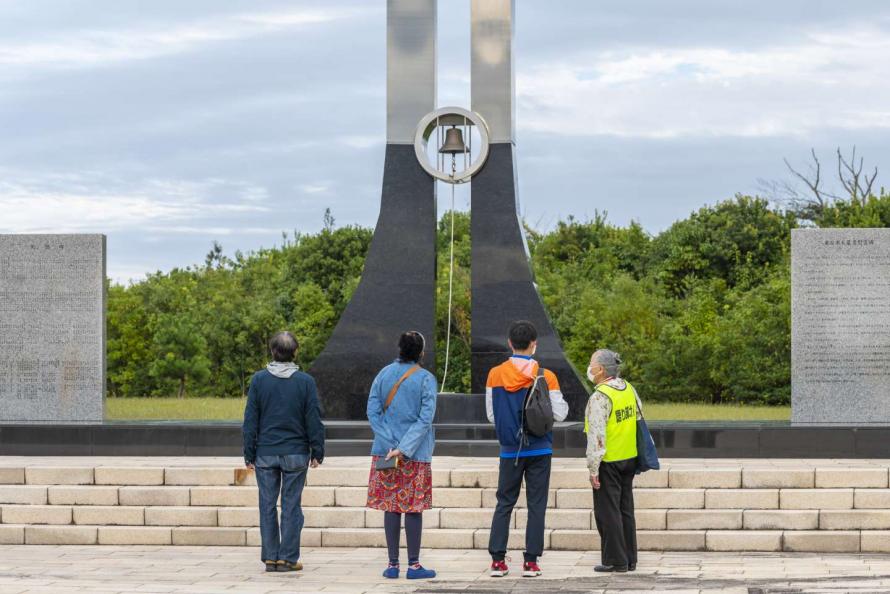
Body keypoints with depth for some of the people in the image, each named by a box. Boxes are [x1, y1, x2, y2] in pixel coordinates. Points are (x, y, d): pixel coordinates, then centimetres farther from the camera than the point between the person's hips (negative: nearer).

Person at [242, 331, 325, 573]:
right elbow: (314, 420, -2)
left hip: (265, 453, 1)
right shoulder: (305, 381, -4)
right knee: (291, 505, 4)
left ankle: (270, 557, 9)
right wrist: (317, 451, 7)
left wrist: (249, 454, 6)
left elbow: (250, 420, 0)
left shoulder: (259, 379, -2)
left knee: (267, 505, 7)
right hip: (296, 452, -1)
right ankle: (288, 558, 3)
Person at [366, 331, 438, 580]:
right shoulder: (426, 379, -6)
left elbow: (372, 411, -1)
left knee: (391, 506, 6)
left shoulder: (384, 374, 4)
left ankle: (393, 564, 7)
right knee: (413, 508, 2)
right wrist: (403, 449, -14)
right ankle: (413, 565, 4)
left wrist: (390, 445, -4)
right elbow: (425, 419, -13)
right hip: (417, 456, -3)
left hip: (386, 450, 3)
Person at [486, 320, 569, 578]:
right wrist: (563, 402, 16)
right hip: (539, 449, -2)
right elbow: (559, 414, -5)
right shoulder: (546, 377, -9)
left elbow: (491, 415, 2)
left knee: (504, 503, 9)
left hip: (510, 450, 2)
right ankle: (530, 562, 2)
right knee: (536, 505, 4)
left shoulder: (495, 375, -3)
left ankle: (497, 560, 2)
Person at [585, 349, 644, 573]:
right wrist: (642, 452, 22)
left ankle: (615, 560, 3)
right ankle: (630, 559, 18)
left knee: (607, 511, 1)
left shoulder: (600, 397, -19)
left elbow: (597, 436, -22)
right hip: (629, 459, 8)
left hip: (609, 462, -8)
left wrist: (593, 469, -18)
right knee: (625, 509, 14)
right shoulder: (629, 389, 5)